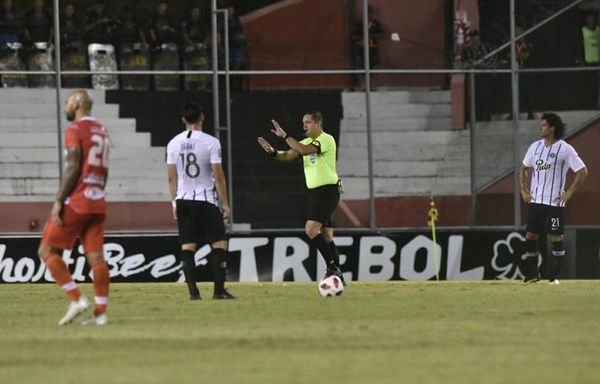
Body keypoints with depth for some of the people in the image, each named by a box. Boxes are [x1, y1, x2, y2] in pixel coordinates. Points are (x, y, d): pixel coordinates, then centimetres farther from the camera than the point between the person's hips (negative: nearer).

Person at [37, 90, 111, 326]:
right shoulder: (102, 132, 17)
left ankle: (76, 299, -10)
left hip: (76, 202, -8)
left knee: (47, 250, -1)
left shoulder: (75, 130, -8)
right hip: (97, 204, 8)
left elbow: (73, 169, -16)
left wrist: (58, 201, -15)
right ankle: (101, 312, -2)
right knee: (96, 257, 3)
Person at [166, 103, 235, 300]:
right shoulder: (210, 142, -9)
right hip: (206, 199, -4)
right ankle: (219, 289, -3)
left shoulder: (174, 143, 3)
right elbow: (218, 176, -9)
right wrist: (225, 203, -2)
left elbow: (172, 177, 7)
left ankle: (193, 291, -1)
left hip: (183, 200, 4)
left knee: (187, 246, 4)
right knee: (219, 243, 2)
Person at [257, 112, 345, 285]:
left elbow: (304, 150, -26)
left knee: (311, 229, -21)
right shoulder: (307, 142, 14)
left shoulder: (326, 140, -12)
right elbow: (287, 156, 4)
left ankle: (332, 267, -16)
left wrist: (284, 136, -22)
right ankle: (337, 276, 14)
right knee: (326, 236, 10)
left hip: (327, 191, -9)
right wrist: (273, 152, -16)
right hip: (315, 192, 9)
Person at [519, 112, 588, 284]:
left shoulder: (565, 149, -8)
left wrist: (569, 192, -11)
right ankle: (532, 274, 13)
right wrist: (524, 189, 10)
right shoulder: (535, 146, 9)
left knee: (557, 237, -4)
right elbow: (524, 168, 21)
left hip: (554, 202, -5)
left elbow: (583, 171, -8)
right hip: (535, 200, 5)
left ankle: (554, 276, 4)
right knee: (530, 236, 4)